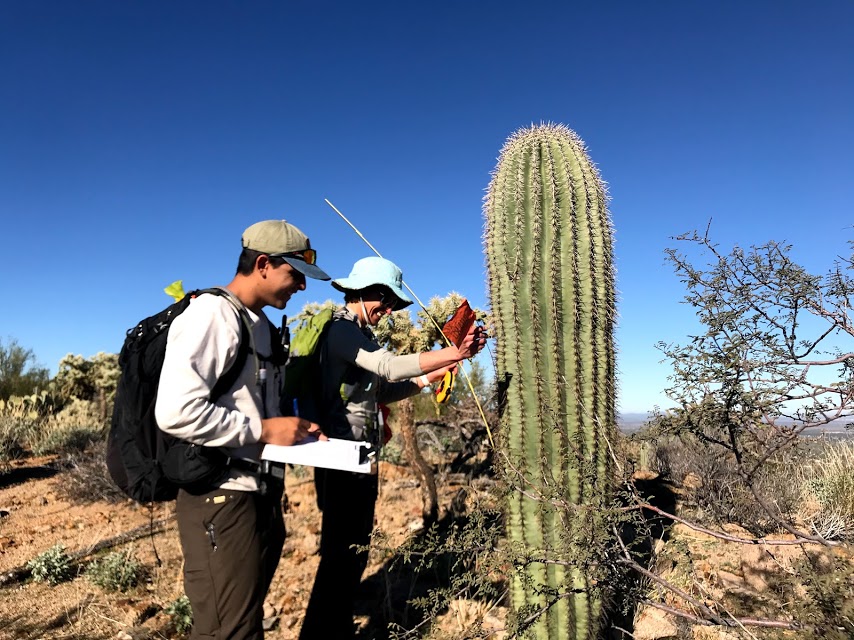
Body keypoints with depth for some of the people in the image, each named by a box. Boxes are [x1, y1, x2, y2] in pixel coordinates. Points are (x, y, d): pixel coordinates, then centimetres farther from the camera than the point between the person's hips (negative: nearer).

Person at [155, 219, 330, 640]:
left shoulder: (261, 325, 14)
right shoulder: (212, 314, -15)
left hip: (262, 493, 9)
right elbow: (176, 411, -26)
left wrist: (295, 427, 7)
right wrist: (263, 431, -19)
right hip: (222, 498, -9)